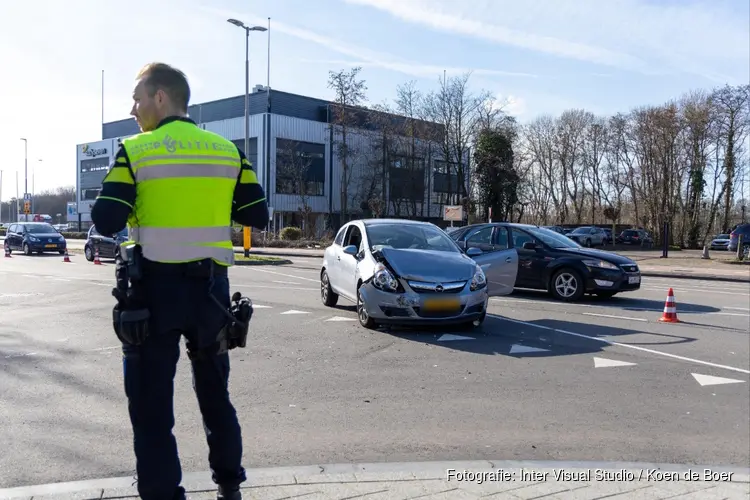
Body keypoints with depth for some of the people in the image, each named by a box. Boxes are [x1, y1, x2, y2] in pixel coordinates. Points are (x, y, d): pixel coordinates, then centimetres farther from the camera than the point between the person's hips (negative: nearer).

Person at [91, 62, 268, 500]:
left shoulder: (135, 151, -7)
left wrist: (140, 205, 8)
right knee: (215, 391, 20)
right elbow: (258, 216, 1)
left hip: (156, 289, -4)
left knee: (151, 402, 8)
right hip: (211, 288, 4)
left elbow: (107, 222, -13)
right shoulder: (228, 151, 4)